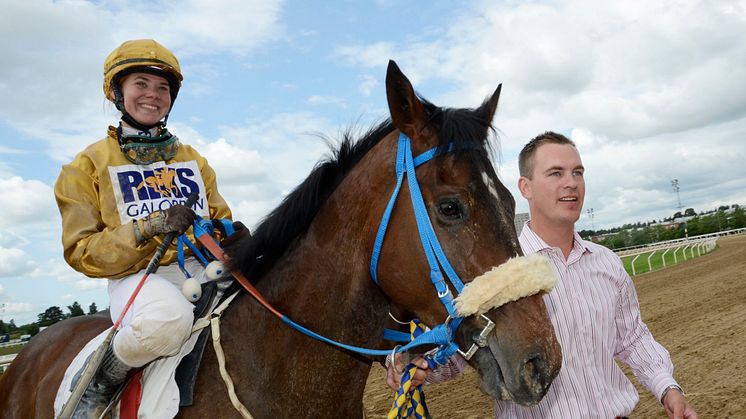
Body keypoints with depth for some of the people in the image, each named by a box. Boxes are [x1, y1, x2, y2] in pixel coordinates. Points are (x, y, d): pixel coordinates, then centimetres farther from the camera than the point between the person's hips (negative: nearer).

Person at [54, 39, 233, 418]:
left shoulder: (194, 159, 20)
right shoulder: (89, 164, 8)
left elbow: (221, 218, 23)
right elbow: (81, 251, 2)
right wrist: (146, 228, -15)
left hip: (205, 269, 5)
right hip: (138, 275, -4)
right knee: (166, 318, -40)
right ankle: (102, 383, -8)